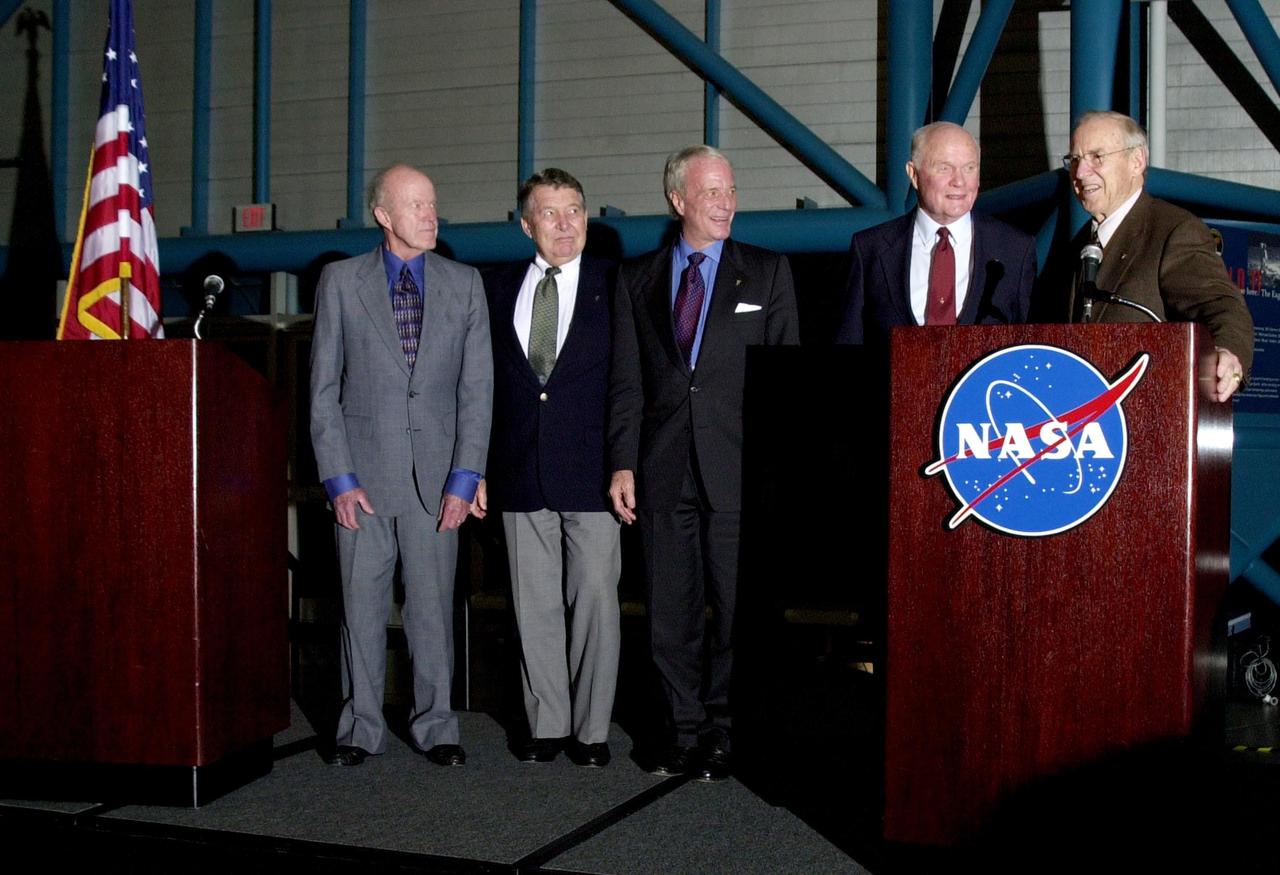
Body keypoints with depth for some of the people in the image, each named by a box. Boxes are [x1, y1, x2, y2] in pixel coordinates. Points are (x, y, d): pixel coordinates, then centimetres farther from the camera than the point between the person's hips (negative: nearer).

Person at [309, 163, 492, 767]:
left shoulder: (465, 284, 6)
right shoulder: (341, 282, 3)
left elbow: (477, 389, 4)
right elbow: (324, 389, 2)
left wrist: (464, 479, -4)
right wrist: (338, 479, -5)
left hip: (435, 479, 1)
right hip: (363, 476, 0)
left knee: (433, 605, 4)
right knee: (361, 604, 5)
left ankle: (435, 727, 17)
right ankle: (362, 728, 18)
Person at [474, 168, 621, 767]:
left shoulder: (615, 286, 3)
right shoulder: (497, 289, 10)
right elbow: (484, 383, 10)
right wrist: (477, 468, 5)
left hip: (590, 472, -2)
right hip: (521, 475, 3)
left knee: (595, 599, -1)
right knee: (534, 606, 8)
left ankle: (591, 729, 10)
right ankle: (548, 724, 18)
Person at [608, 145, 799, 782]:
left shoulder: (767, 271, 7)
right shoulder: (636, 280, 12)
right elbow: (626, 379, 9)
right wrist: (623, 463, 1)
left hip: (738, 466, -2)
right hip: (664, 467, 2)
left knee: (737, 605, 0)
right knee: (671, 609, 6)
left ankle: (724, 734, 11)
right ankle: (685, 730, 17)